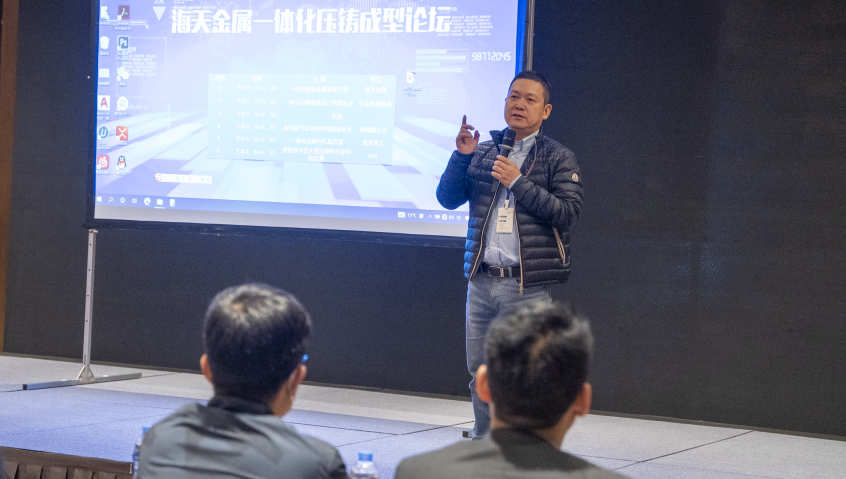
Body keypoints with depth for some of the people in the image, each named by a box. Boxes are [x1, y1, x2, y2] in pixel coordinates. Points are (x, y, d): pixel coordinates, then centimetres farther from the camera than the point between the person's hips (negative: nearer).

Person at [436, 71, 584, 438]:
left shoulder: (559, 159, 3)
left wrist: (519, 182, -13)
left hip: (529, 285, -4)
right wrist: (462, 156, -3)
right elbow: (448, 198, 11)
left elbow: (568, 212, -9)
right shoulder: (483, 152, 14)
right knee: (480, 373, 10)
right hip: (482, 281, 4)